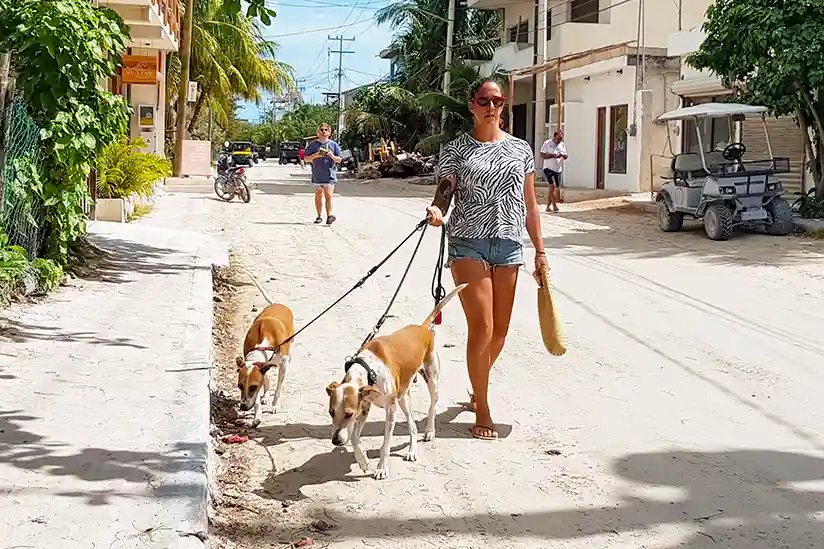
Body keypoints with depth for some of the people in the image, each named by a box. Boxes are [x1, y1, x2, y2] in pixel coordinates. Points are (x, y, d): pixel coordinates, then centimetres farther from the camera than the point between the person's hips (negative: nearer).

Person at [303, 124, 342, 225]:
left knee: (328, 196, -11)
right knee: (318, 196, 7)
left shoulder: (334, 145, 8)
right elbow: (306, 158, 8)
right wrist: (315, 155, -9)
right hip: (317, 175, 2)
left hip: (329, 175, -1)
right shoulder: (313, 145, 8)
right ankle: (319, 216, 13)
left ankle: (329, 215, -14)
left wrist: (332, 156, -11)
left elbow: (339, 160, 9)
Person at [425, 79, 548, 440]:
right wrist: (437, 209, -26)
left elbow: (530, 205, 13)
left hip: (508, 245, 3)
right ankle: (482, 410, 4)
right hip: (468, 244, -3)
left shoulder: (520, 149, 11)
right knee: (481, 329, -10)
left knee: (500, 332, 7)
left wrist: (540, 250, 11)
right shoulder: (456, 149, 3)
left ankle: (478, 390, 33)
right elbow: (445, 190, -3)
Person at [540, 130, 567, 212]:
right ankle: (554, 204, -15)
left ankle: (548, 206, 15)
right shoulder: (547, 143, -5)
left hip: (558, 169, 6)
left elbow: (565, 157, 14)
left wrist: (562, 155, -11)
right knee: (552, 185, -20)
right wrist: (553, 155, -21)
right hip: (548, 168, -6)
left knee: (556, 188, 6)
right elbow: (542, 155, -9)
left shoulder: (562, 145, 11)